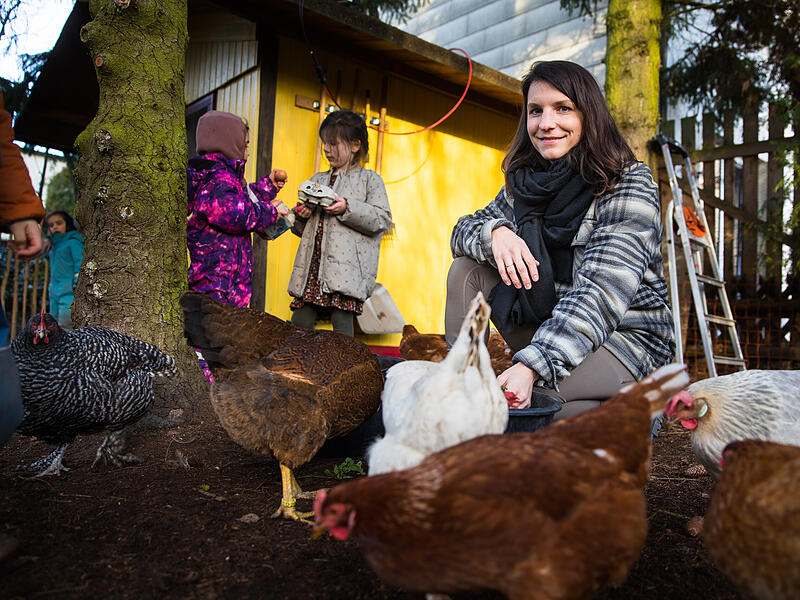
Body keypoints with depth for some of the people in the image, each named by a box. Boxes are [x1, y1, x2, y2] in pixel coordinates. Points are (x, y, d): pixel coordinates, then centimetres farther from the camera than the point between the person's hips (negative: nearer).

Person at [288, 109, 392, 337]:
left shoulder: (369, 179, 7)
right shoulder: (317, 180, 22)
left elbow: (382, 218, -5)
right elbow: (301, 229, 26)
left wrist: (347, 208, -16)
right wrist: (301, 216, 3)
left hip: (347, 268, -5)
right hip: (313, 268, 5)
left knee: (342, 322, -11)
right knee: (299, 322, 2)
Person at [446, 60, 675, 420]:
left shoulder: (629, 183, -15)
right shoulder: (525, 182, 3)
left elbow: (602, 290, -27)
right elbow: (464, 229, 5)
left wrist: (531, 365, -40)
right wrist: (495, 232, -21)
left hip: (625, 340, -6)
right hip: (549, 327, 6)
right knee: (468, 268, -9)